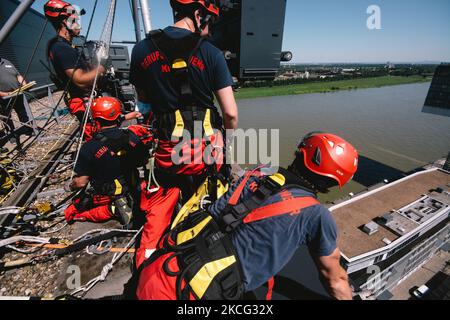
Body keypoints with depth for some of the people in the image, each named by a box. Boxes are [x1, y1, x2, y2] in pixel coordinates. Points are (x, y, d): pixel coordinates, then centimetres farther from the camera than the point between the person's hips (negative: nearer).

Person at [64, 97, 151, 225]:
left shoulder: (88, 148, -22)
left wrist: (71, 186, 8)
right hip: (131, 190, 4)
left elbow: (81, 182, -15)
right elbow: (142, 162, 1)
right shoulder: (131, 136, -15)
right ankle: (125, 203, 6)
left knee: (70, 213, 21)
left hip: (104, 196, -3)